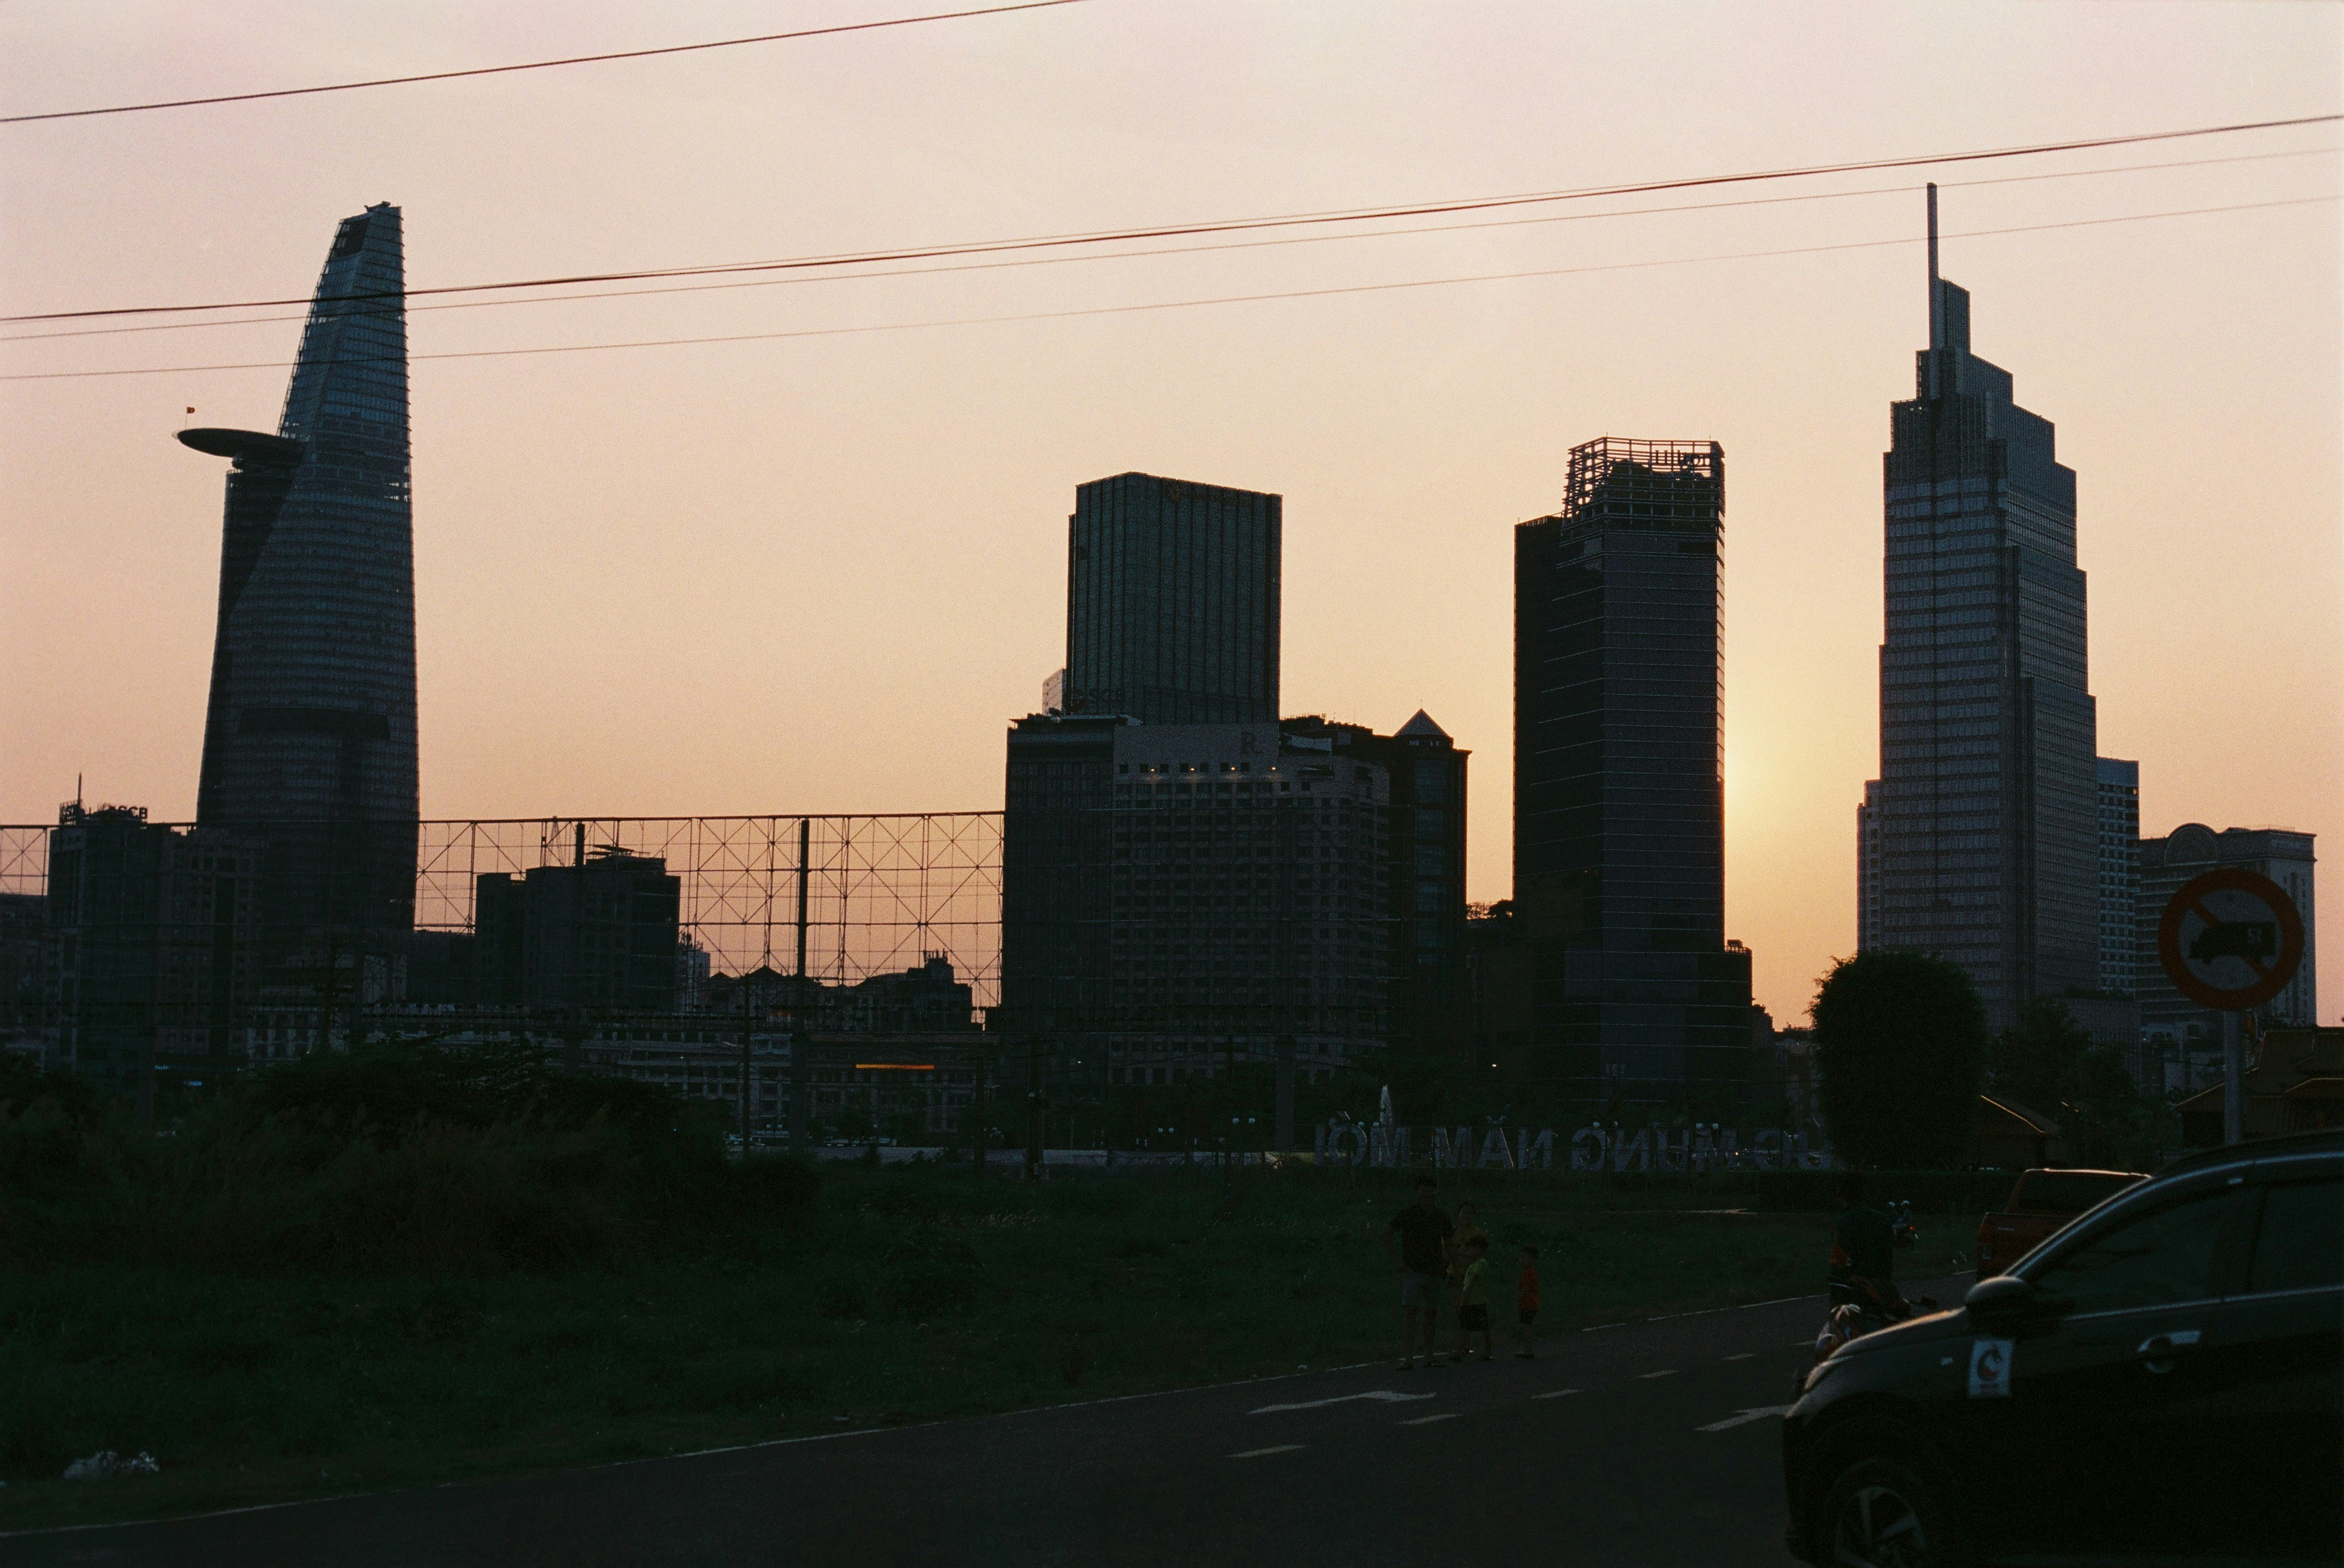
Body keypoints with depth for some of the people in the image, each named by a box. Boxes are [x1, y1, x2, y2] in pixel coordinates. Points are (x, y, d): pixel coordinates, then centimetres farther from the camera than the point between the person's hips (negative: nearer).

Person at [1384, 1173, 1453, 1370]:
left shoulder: (1441, 1218, 8)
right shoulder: (1407, 1214, -5)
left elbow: (1448, 1242, 24)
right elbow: (1387, 1236, 0)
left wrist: (1445, 1264, 10)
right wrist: (1398, 1260, -6)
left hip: (1434, 1273, 5)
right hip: (1413, 1271, -5)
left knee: (1431, 1314, 9)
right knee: (1410, 1312, -13)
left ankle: (1429, 1356, 18)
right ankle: (1408, 1358, -17)